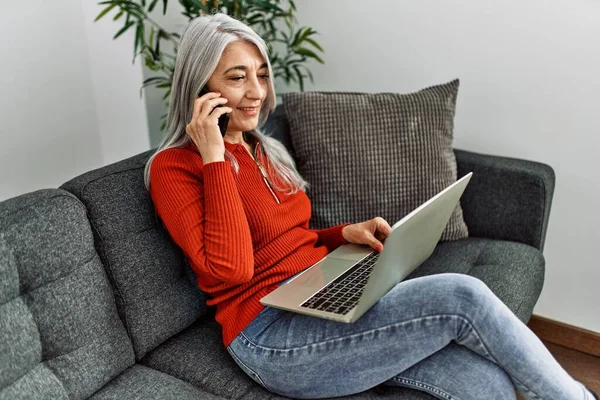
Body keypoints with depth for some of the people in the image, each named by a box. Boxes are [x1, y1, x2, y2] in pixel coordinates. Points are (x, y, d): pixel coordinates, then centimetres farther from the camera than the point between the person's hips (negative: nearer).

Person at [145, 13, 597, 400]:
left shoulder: (262, 149, 18)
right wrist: (214, 160, -17)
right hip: (272, 337, -7)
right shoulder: (173, 167, -5)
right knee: (461, 297, -20)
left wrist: (346, 233, 4)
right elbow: (230, 271, -18)